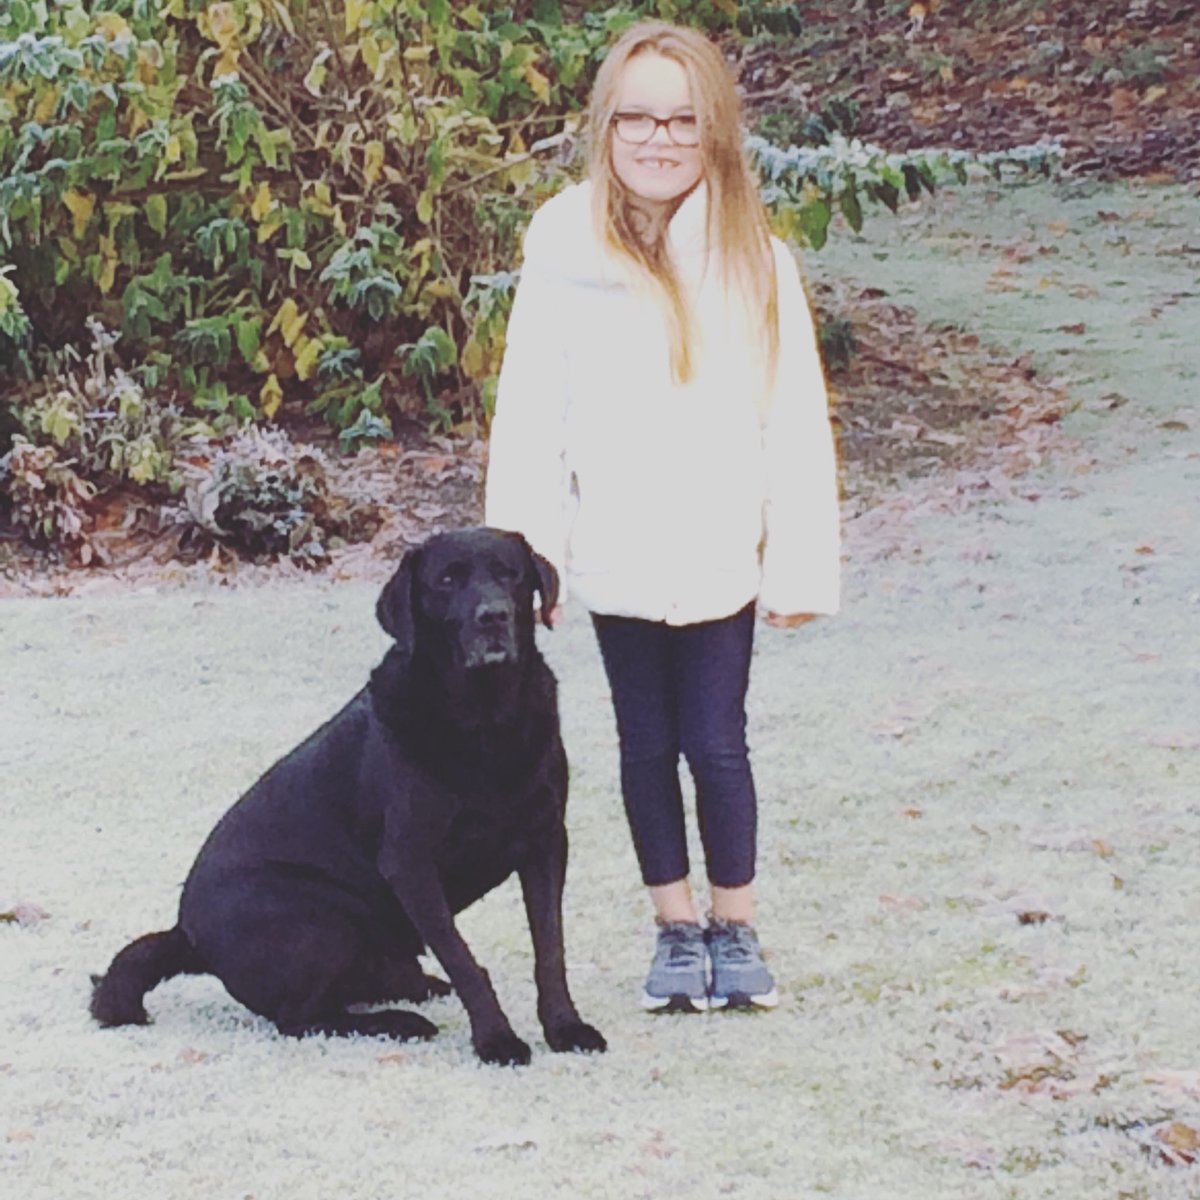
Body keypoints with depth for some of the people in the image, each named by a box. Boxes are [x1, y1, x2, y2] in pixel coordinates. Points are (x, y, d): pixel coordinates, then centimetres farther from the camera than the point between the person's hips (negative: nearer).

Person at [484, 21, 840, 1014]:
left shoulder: (756, 262, -6)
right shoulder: (566, 259, -4)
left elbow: (795, 423, -4)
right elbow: (530, 416, -2)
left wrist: (799, 565, -6)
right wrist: (522, 557, -6)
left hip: (720, 559, -1)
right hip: (616, 559, 1)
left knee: (715, 742, 4)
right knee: (647, 744, 12)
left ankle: (735, 926, 21)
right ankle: (677, 930, 25)